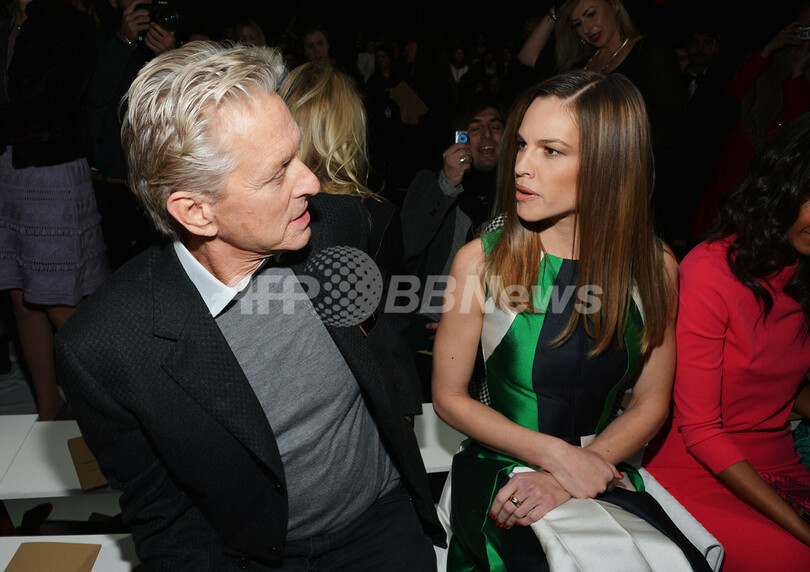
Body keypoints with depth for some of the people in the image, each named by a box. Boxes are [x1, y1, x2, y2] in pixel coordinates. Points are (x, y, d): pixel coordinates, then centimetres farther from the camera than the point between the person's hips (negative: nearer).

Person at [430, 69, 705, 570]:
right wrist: (557, 454, -14)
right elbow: (449, 396, -4)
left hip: (604, 474, 2)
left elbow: (651, 402, 1)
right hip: (500, 472, -2)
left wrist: (566, 480, -13)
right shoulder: (481, 260, -10)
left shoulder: (656, 267, -4)